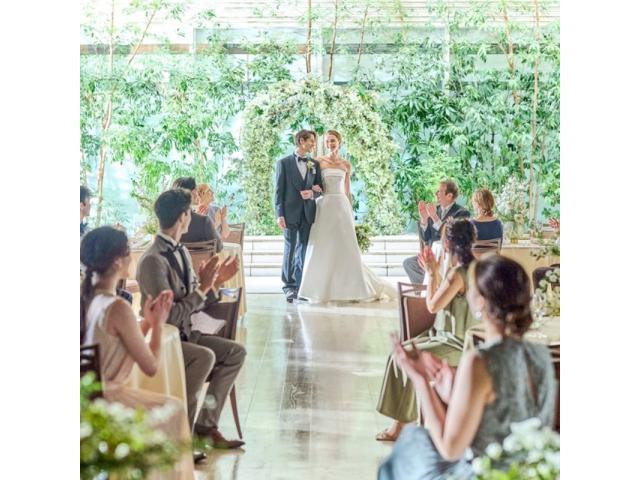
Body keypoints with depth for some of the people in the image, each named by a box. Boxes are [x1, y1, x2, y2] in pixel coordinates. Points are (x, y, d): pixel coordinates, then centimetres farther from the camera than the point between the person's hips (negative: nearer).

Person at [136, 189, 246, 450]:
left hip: (183, 334, 9)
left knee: (236, 352, -3)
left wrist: (215, 282, 1)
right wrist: (202, 288, -21)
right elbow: (170, 316, -24)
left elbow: (195, 303, 15)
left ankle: (207, 423, -2)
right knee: (205, 357, -31)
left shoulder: (180, 252, 9)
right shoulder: (153, 260, -21)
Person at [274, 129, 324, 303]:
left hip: (307, 213, 4)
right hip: (291, 212, -4)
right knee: (290, 249, 0)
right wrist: (280, 214, -11)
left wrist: (313, 193, -10)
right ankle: (289, 286, 6)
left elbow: (319, 187, 14)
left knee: (303, 249, 5)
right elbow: (279, 190, -3)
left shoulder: (314, 164, 12)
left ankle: (299, 285, 10)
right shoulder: (283, 163, 0)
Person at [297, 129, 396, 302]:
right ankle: (320, 288, 5)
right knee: (322, 248, -3)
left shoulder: (346, 165, 11)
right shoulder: (318, 162, 4)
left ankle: (351, 288, 10)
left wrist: (350, 212, 15)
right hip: (323, 206, -2)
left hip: (341, 206, 2)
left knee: (346, 247, 1)